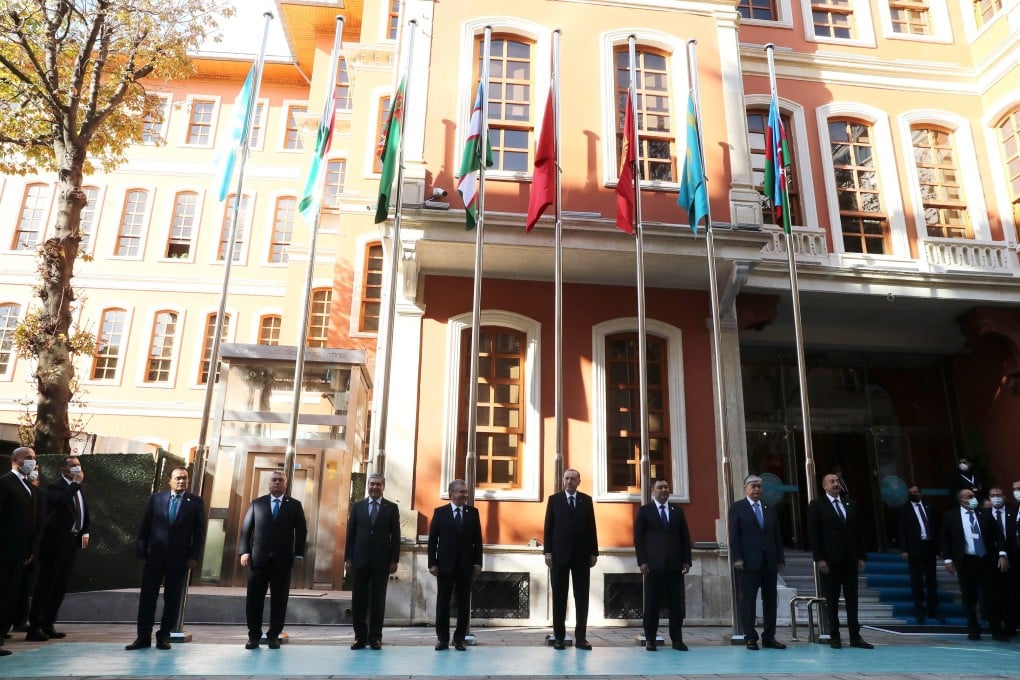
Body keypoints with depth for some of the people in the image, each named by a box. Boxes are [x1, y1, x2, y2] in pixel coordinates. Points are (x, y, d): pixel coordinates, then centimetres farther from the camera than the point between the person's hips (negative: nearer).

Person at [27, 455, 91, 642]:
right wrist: (75, 483, -23)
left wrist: (85, 532, 9)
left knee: (61, 585, 10)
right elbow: (61, 500, -31)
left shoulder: (78, 488, 15)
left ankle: (48, 625, 18)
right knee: (46, 584, -4)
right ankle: (34, 627, 2)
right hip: (56, 541, -8)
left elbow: (84, 512, 22)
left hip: (73, 541, 8)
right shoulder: (55, 486, -8)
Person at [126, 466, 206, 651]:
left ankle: (164, 636, 16)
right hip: (154, 556, 1)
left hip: (179, 558, -1)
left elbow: (199, 531, 0)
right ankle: (144, 636, 14)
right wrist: (141, 552, -1)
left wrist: (194, 556, -7)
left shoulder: (195, 502, 0)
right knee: (147, 596, 4)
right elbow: (144, 527, 4)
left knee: (172, 599, 5)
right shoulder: (156, 498, 4)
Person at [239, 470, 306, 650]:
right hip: (258, 558, 1)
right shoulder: (257, 503, 10)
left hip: (283, 559, -1)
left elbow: (301, 531, 5)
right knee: (254, 598, 3)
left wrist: (299, 554, -3)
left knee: (279, 599, 3)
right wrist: (244, 551, -4)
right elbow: (246, 528, 7)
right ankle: (254, 635, 15)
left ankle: (274, 636, 13)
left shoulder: (295, 505, 7)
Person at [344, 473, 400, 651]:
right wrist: (348, 558, 1)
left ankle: (375, 637, 12)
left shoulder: (391, 508, 3)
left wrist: (394, 560, -4)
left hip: (381, 561, -1)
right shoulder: (357, 506, 8)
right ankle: (360, 637, 14)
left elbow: (395, 536, 1)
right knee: (358, 600, 5)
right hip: (360, 560, 1)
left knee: (378, 600, 3)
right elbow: (350, 534, 7)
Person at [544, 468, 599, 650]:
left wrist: (594, 552, 2)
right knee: (559, 597, 4)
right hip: (559, 554, -1)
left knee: (582, 597, 4)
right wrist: (547, 551, -6)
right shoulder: (554, 499, 4)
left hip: (582, 555, 1)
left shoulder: (586, 500, 8)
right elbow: (548, 527, 1)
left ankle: (581, 637, 10)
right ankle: (559, 636, 11)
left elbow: (591, 527, 6)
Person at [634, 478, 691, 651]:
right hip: (653, 564, -3)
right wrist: (642, 561, -8)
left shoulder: (677, 511, 14)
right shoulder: (644, 510, 5)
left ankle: (677, 639, 10)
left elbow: (685, 538, 12)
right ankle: (650, 639, 8)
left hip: (675, 564, 3)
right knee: (652, 603, 0)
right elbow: (638, 538, 0)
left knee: (677, 603, 3)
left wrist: (686, 560, 3)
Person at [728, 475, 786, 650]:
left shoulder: (770, 509, 15)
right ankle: (750, 637, 7)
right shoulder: (737, 508, 1)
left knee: (771, 599, 7)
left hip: (769, 562, 5)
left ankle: (769, 637, 16)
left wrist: (780, 559, 8)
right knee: (748, 600, 0)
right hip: (749, 562, -5)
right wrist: (737, 559, -11)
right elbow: (734, 536, -4)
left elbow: (777, 535, 14)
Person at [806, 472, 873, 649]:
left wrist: (861, 557, 6)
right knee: (832, 599, 3)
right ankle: (834, 637, 9)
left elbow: (859, 532, 13)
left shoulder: (851, 506, 13)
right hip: (830, 560, -4)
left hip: (850, 559, 4)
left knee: (852, 598, 6)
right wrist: (819, 559, -12)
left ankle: (855, 637, 12)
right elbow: (813, 534, -6)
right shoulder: (816, 506, -2)